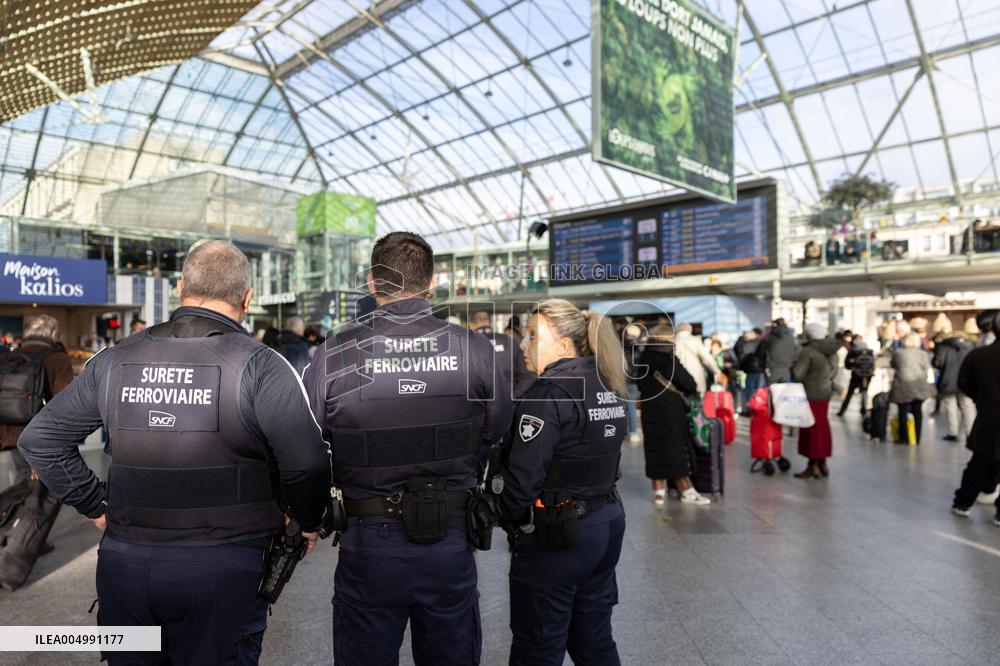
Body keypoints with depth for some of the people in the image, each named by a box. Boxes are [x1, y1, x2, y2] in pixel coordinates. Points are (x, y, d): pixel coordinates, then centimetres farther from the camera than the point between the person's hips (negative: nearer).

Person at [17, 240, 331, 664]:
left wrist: (97, 507, 15)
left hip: (123, 563, 5)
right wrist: (307, 522, 0)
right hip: (221, 570, -4)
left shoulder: (115, 361, 2)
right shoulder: (260, 367, -13)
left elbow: (39, 439, 10)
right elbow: (307, 465, -19)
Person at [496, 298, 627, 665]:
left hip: (556, 535, -8)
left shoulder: (548, 394, -18)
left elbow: (523, 475, -20)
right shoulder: (608, 388, 8)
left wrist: (507, 517, -4)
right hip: (608, 523, 8)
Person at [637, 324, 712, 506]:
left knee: (655, 451, 10)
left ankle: (659, 492, 16)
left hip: (650, 414, 6)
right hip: (670, 413, -6)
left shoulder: (644, 360, 3)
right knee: (676, 450, 3)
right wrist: (693, 389, 7)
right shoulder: (669, 361, -16)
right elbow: (689, 384, -13)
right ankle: (687, 491, 13)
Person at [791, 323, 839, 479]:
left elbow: (797, 374, -20)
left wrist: (795, 364, -1)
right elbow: (833, 371, 13)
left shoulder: (808, 351, -19)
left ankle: (813, 466, 7)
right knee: (822, 428, 15)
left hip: (811, 395, -7)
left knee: (811, 429, 1)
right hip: (825, 393, 7)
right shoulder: (831, 351, 5)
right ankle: (822, 464, 23)